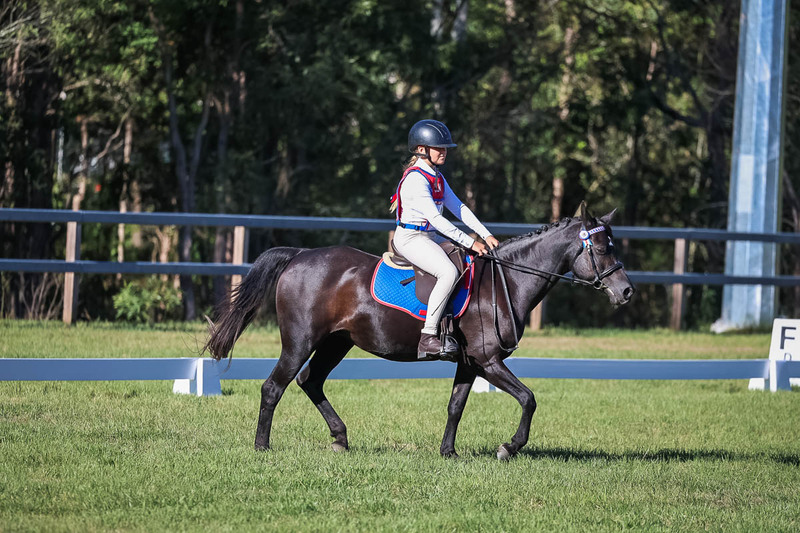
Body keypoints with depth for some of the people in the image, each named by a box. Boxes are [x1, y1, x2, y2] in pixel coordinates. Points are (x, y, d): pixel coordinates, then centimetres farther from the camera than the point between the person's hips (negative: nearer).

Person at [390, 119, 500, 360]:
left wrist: (485, 235, 2)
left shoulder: (437, 177, 13)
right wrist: (470, 243, -23)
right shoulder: (415, 178, -18)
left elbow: (459, 208, 14)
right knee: (449, 272, -31)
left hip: (430, 237, 10)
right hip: (410, 238, -10)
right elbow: (435, 218, -23)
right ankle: (428, 337, -30)